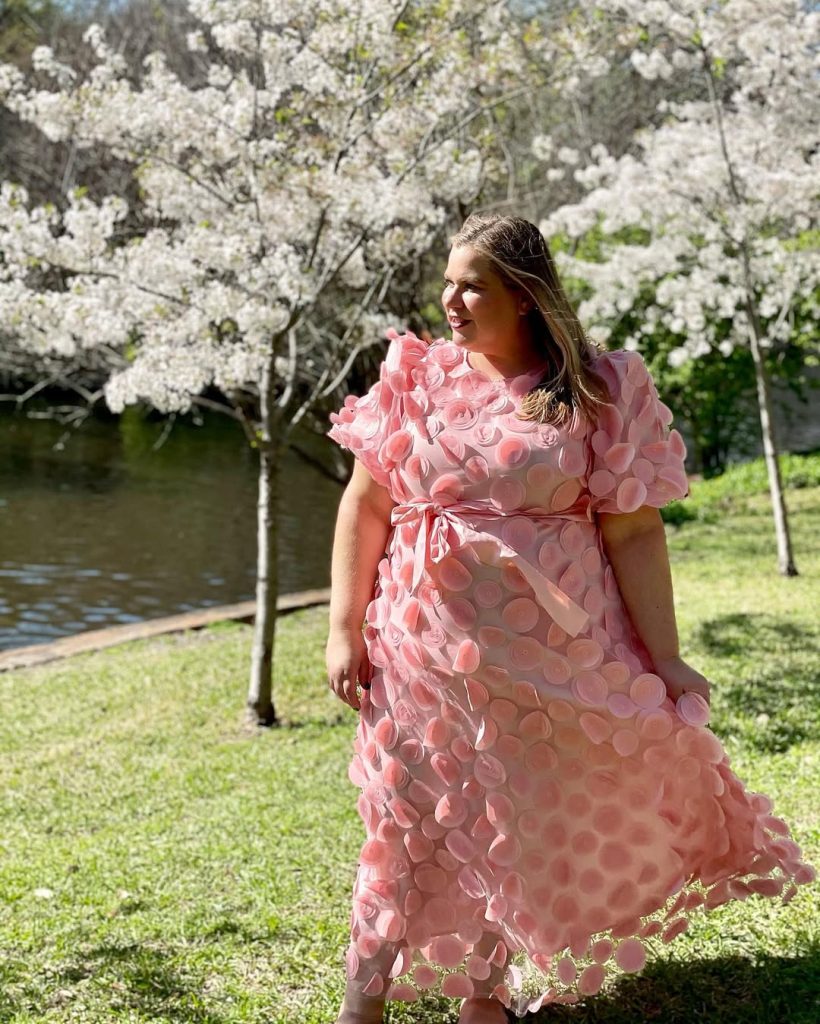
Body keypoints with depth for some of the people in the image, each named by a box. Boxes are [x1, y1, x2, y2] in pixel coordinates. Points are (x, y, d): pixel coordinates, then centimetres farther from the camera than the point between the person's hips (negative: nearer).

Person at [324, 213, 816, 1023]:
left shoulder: (598, 393, -5)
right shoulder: (416, 378, 0)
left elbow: (634, 534, -5)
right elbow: (364, 507, 2)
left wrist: (664, 658, -8)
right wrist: (345, 629, -3)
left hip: (548, 651, 0)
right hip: (428, 645, 1)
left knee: (522, 820, 11)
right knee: (408, 819, 6)